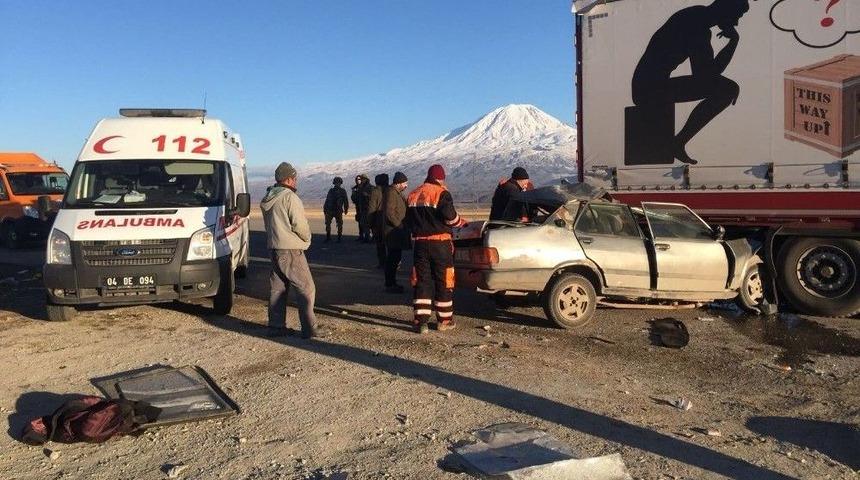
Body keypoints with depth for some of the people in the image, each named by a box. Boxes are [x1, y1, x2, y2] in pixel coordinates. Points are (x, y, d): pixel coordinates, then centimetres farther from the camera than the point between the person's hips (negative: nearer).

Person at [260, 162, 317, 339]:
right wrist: (307, 239, 1)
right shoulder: (289, 197, -15)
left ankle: (276, 326, 18)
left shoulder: (267, 199, 13)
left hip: (274, 247, 9)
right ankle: (309, 329, -5)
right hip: (291, 250, -9)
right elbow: (299, 224, -18)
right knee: (306, 288, -4)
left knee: (278, 288, 14)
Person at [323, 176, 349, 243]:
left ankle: (339, 238, 5)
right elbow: (327, 200, 16)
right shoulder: (331, 190, 13)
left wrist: (346, 209, -3)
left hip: (338, 211, -3)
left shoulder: (343, 191, 4)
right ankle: (328, 237, 12)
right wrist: (325, 208, 12)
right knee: (327, 223, 2)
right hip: (329, 210, 3)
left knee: (339, 224, -2)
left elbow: (346, 201, 3)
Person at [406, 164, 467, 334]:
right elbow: (450, 216, -19)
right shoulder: (442, 193, -9)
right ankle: (444, 320, 14)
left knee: (421, 281, 7)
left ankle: (421, 320, 1)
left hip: (420, 243, 5)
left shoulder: (413, 195, 11)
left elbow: (408, 220, 16)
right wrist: (462, 222, 0)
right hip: (440, 243, -4)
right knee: (443, 282, 7)